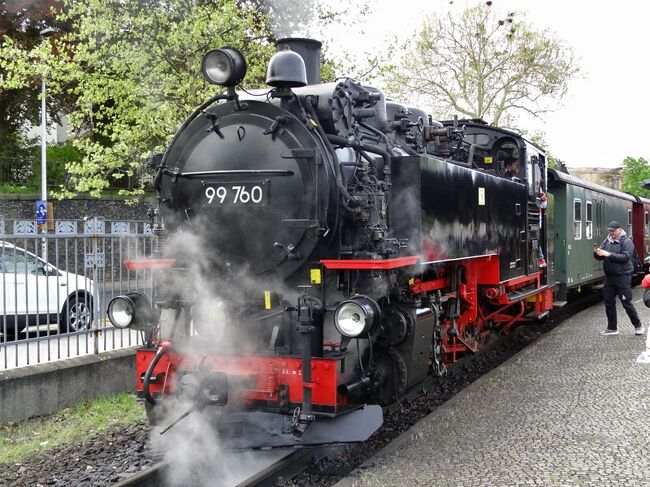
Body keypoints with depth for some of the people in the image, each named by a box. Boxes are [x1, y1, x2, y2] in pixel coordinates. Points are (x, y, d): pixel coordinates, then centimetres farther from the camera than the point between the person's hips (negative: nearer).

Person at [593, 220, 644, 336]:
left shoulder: (626, 241, -7)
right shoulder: (606, 241, 9)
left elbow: (625, 257, -20)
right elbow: (599, 257, 8)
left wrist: (609, 254, -27)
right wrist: (597, 253, -15)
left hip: (623, 276, -6)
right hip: (609, 276, 6)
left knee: (626, 302, -3)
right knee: (609, 302, 8)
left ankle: (638, 326, 13)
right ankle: (612, 328, 19)